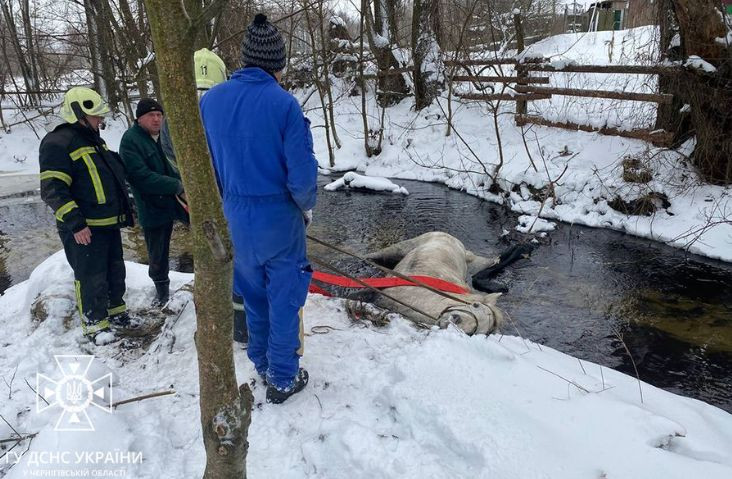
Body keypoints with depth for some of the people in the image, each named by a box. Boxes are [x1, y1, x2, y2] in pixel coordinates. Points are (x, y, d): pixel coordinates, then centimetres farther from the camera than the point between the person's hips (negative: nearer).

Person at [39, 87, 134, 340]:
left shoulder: (93, 140, 15)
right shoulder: (58, 143, -15)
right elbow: (52, 190, -20)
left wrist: (124, 211, 24)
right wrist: (75, 223, -25)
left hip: (109, 224, 9)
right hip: (84, 229, -9)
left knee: (115, 272, 19)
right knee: (92, 279, -1)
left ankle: (116, 314, 35)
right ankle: (95, 327, 12)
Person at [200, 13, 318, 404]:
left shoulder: (210, 100, -2)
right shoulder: (283, 103, -17)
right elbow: (302, 174, -18)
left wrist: (227, 200, 17)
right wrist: (307, 207, 1)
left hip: (235, 216, 5)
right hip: (279, 216, -4)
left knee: (253, 292, 21)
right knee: (284, 297, 10)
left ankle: (261, 362, 37)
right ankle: (282, 379, 21)